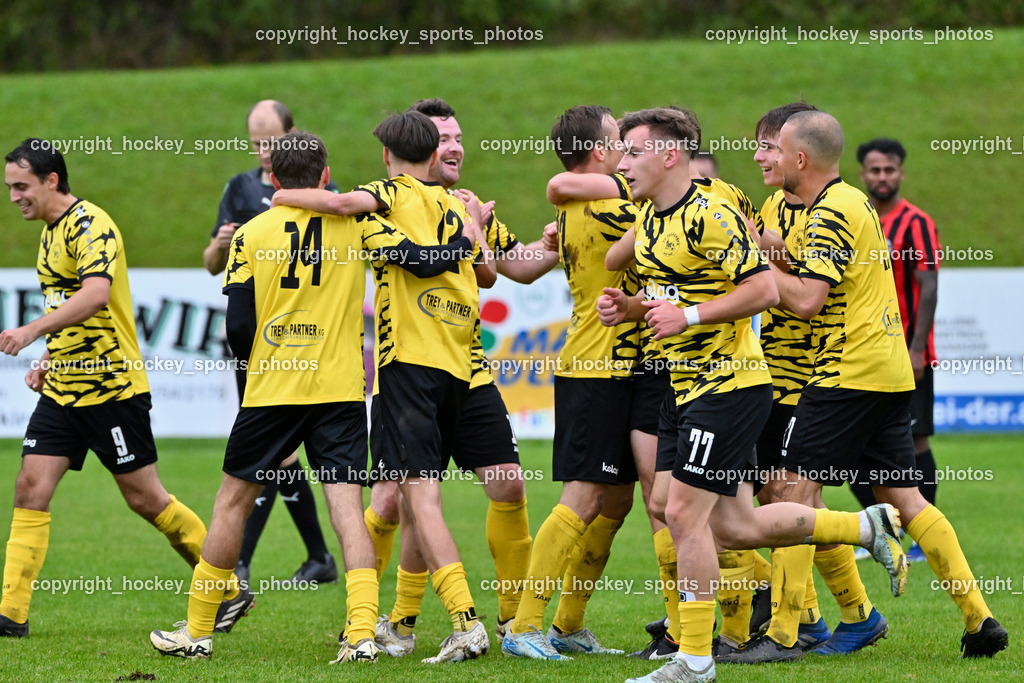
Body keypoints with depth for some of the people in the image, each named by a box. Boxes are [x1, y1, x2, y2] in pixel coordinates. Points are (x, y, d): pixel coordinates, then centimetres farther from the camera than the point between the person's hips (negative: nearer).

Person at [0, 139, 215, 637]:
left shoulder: (90, 225, -16)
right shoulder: (51, 231, 14)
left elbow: (95, 294, -33)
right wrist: (51, 359, 11)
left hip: (111, 387, -8)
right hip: (61, 391, 8)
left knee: (144, 498, -1)